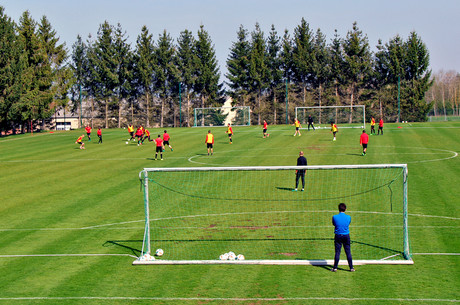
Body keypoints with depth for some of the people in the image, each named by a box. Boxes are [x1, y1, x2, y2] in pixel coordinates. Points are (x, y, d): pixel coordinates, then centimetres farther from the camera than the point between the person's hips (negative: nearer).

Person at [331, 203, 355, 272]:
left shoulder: (335, 217, -9)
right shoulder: (348, 217, -5)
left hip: (338, 236, -1)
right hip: (346, 236, 1)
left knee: (337, 252, 2)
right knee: (348, 252, 6)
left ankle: (335, 268, 5)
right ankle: (351, 268, 10)